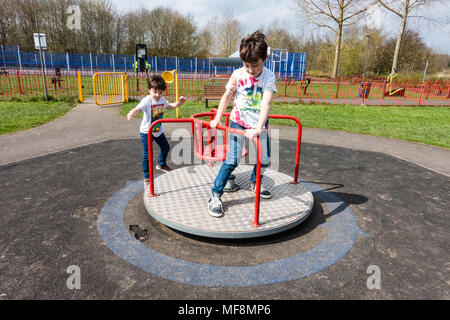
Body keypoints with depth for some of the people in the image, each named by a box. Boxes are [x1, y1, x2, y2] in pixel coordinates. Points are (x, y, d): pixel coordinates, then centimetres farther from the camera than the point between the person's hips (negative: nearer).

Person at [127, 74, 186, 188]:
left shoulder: (162, 99, -3)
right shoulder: (146, 100, -24)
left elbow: (168, 106, 18)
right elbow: (138, 108, -43)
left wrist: (178, 103, 4)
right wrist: (132, 112, -66)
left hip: (158, 130, 7)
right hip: (146, 131, -7)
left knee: (165, 147, 22)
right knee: (147, 154, -8)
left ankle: (161, 164, 49)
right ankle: (146, 177, 5)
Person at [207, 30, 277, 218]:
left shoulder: (269, 77, -14)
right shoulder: (238, 75, -12)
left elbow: (266, 104, -25)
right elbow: (227, 96, 1)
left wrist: (258, 128, -37)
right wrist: (217, 119, 1)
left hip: (259, 124, 2)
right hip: (238, 122, -2)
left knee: (265, 159, 10)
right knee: (232, 160, -10)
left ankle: (254, 183, 40)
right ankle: (215, 195, 1)